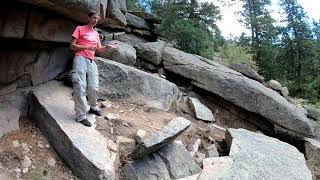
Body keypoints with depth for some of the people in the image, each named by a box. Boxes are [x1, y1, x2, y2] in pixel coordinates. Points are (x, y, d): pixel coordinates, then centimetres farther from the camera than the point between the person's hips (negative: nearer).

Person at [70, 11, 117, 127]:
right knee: (80, 88, -11)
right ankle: (81, 116, -9)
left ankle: (93, 107, 27)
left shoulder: (96, 34, 21)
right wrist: (86, 47, -14)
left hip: (91, 61, 6)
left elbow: (99, 49, 19)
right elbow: (72, 46, -1)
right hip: (80, 59, -6)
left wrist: (107, 47, -1)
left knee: (94, 87, 4)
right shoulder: (80, 29, 4)